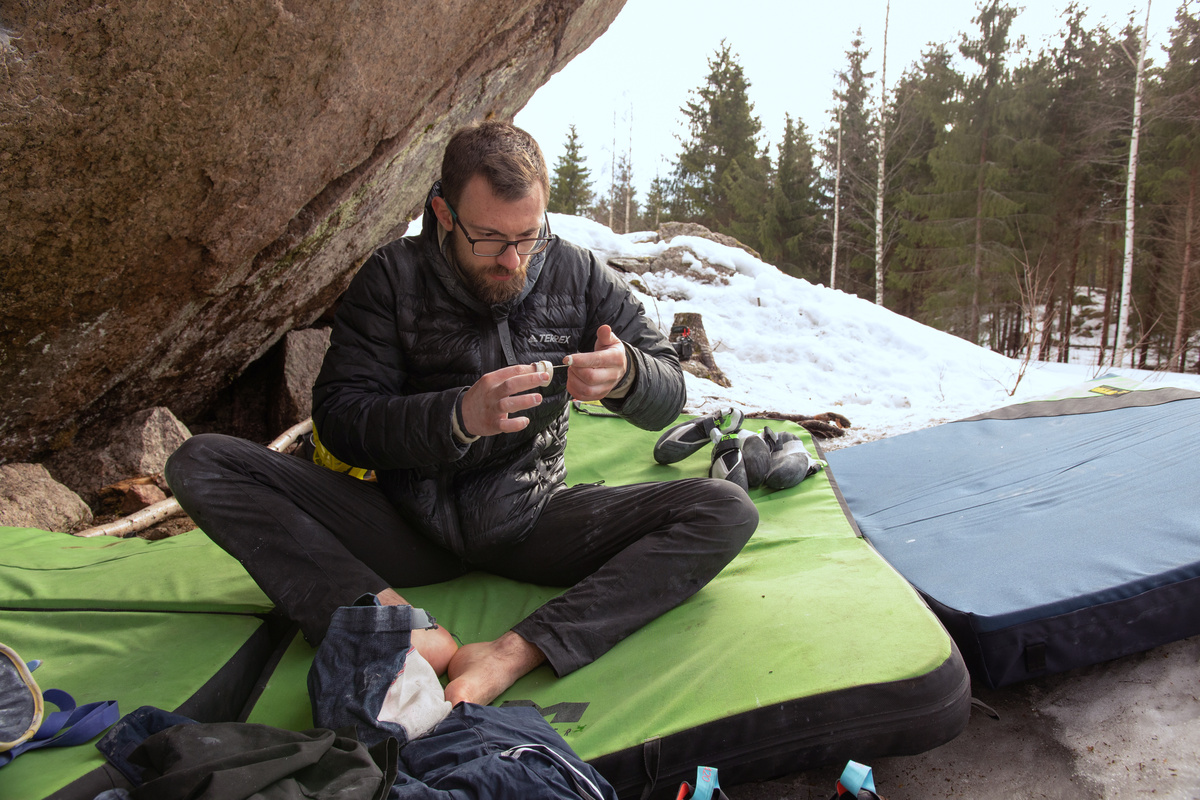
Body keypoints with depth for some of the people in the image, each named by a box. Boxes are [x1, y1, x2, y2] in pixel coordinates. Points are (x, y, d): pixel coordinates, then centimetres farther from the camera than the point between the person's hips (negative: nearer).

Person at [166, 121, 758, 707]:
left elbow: (667, 399, 1)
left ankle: (515, 654, -35)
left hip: (528, 522, 1)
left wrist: (626, 375, -23)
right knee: (198, 463, -17)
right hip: (410, 524, 0)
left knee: (727, 511, -20)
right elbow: (338, 421, -10)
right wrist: (457, 417, -27)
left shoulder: (579, 276, 0)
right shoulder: (393, 277, -3)